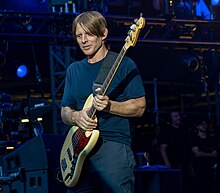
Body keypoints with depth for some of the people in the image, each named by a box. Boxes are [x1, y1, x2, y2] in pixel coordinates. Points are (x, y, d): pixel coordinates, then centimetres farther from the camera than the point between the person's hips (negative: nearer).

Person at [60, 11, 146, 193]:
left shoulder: (123, 64, 1)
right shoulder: (74, 70, 18)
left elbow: (139, 107, -3)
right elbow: (64, 111, 18)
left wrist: (109, 106, -19)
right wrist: (76, 116, -5)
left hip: (114, 148, -5)